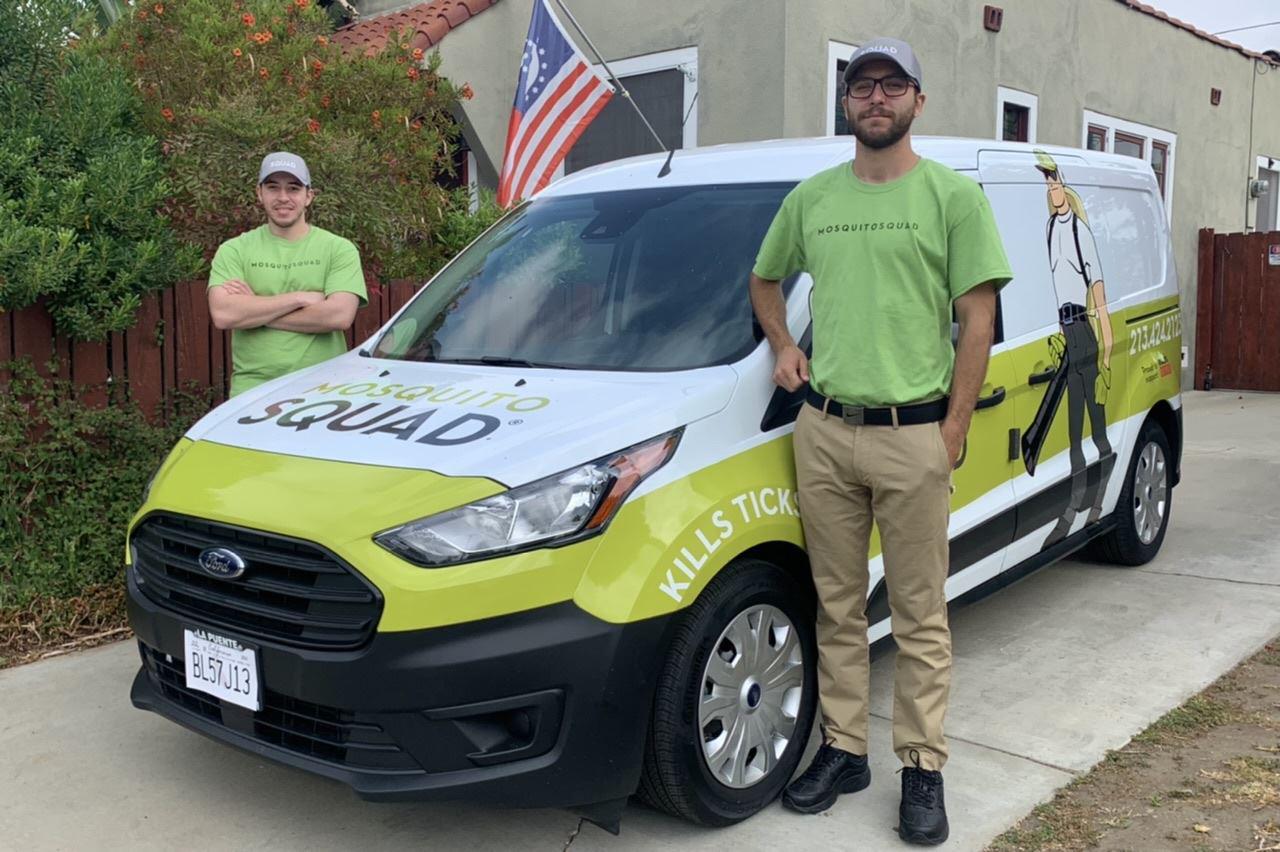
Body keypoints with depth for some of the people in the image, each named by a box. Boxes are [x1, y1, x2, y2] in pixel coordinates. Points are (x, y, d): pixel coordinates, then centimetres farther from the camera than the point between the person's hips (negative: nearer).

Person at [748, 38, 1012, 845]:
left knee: (921, 618, 5)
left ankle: (924, 769, 17)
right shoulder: (811, 197, 10)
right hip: (824, 430, 4)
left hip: (913, 436, -4)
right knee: (838, 607, 12)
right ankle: (844, 750, 25)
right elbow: (766, 279, 26)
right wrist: (784, 346, 9)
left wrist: (952, 431, -8)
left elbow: (978, 322, -4)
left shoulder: (953, 195, -2)